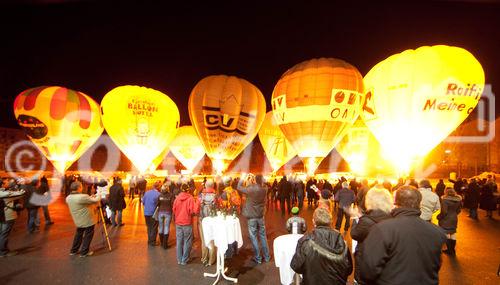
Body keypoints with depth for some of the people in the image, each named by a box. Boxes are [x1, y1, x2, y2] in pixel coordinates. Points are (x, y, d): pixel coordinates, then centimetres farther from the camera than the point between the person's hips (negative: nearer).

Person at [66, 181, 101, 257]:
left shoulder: (68, 198, 0)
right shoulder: (82, 197, -26)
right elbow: (95, 200, -18)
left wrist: (90, 197, 13)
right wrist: (99, 196, 2)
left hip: (78, 221, 7)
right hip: (88, 220, -7)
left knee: (78, 234, 23)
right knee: (88, 235, 7)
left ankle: (73, 251, 31)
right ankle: (84, 252, 14)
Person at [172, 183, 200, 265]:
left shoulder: (177, 198, -3)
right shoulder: (190, 198, -15)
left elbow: (174, 210, 6)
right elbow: (195, 211, -19)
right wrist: (197, 202, -10)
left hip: (178, 223, 4)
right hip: (187, 223, -4)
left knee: (179, 242, 14)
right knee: (187, 242, 8)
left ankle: (179, 260, 22)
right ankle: (184, 260, 13)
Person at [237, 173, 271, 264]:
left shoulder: (251, 189, -22)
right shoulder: (264, 189, -7)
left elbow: (239, 187, -11)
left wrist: (244, 178, -3)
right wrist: (253, 179, 4)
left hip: (252, 217, -4)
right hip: (260, 216, 4)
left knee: (254, 237, 8)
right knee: (263, 236, 15)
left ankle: (258, 258, 16)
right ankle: (267, 256, 24)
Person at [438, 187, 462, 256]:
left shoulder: (445, 199, -21)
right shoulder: (458, 199, 0)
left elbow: (444, 212, -21)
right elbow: (458, 210, 9)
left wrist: (439, 217, -7)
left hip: (446, 219, -7)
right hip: (454, 219, 7)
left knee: (447, 234, 4)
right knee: (453, 233, 15)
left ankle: (449, 250, 12)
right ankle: (452, 250, 25)